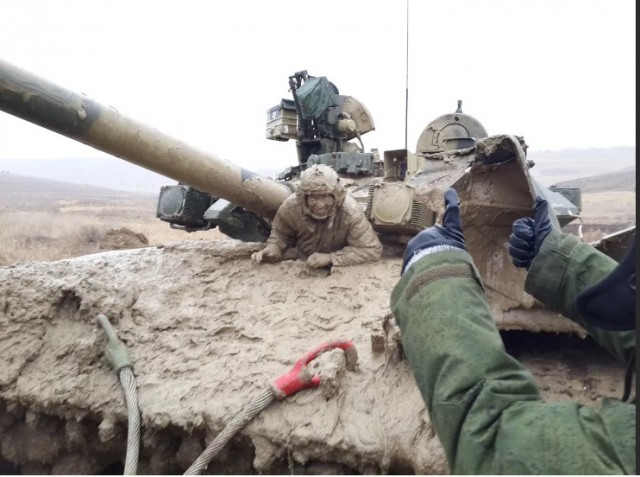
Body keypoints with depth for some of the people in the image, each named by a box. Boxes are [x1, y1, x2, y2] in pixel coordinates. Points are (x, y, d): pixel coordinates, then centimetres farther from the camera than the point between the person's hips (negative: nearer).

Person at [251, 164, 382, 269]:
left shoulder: (350, 212, -28)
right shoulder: (290, 207, -21)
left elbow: (373, 250, -26)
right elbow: (281, 234, 0)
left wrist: (330, 258, -30)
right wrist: (272, 251, -20)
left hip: (340, 271, -1)